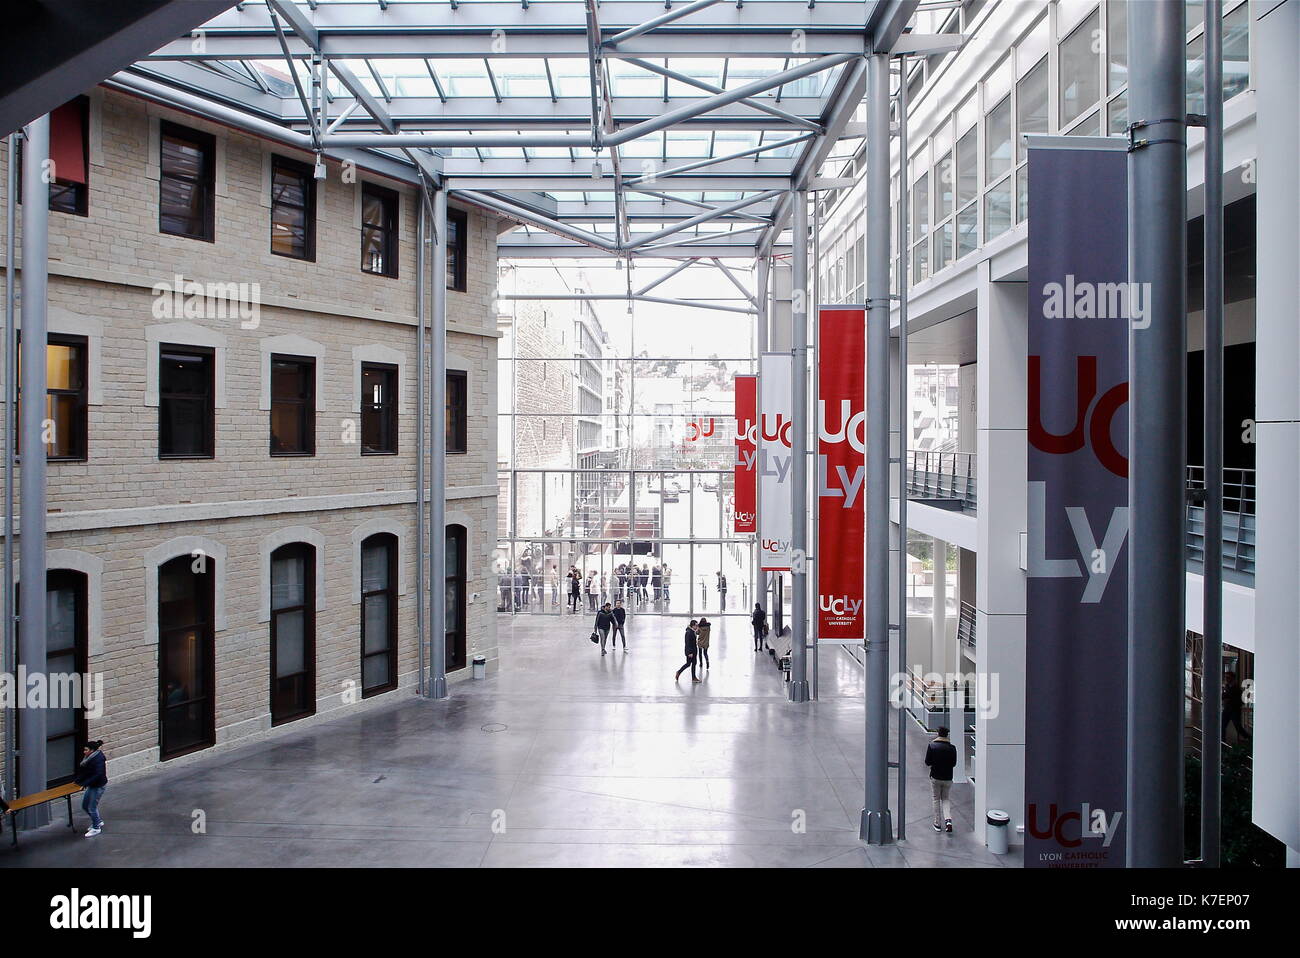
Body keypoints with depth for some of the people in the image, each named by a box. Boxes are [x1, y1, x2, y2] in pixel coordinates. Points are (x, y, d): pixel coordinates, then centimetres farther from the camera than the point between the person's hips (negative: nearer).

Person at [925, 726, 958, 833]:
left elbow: (927, 762, -8)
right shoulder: (952, 748, -7)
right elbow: (954, 764, -2)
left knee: (936, 800, 12)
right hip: (948, 778, 1)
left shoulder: (931, 746, -9)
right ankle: (948, 819, -3)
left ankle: (938, 824, 15)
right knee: (945, 799, 17)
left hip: (935, 777, -1)